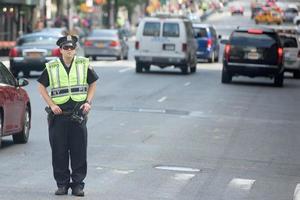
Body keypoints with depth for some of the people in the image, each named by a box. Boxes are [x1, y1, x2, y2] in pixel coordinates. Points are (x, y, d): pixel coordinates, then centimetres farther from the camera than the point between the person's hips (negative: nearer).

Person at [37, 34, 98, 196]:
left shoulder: (84, 65, 4)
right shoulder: (51, 67, 1)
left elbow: (93, 83, 16)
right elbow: (41, 86, 8)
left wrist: (88, 102, 2)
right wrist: (52, 104, -3)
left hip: (78, 114, 0)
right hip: (58, 114, 0)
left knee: (79, 151, 1)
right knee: (59, 151, 2)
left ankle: (78, 184, 9)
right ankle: (62, 183, 13)